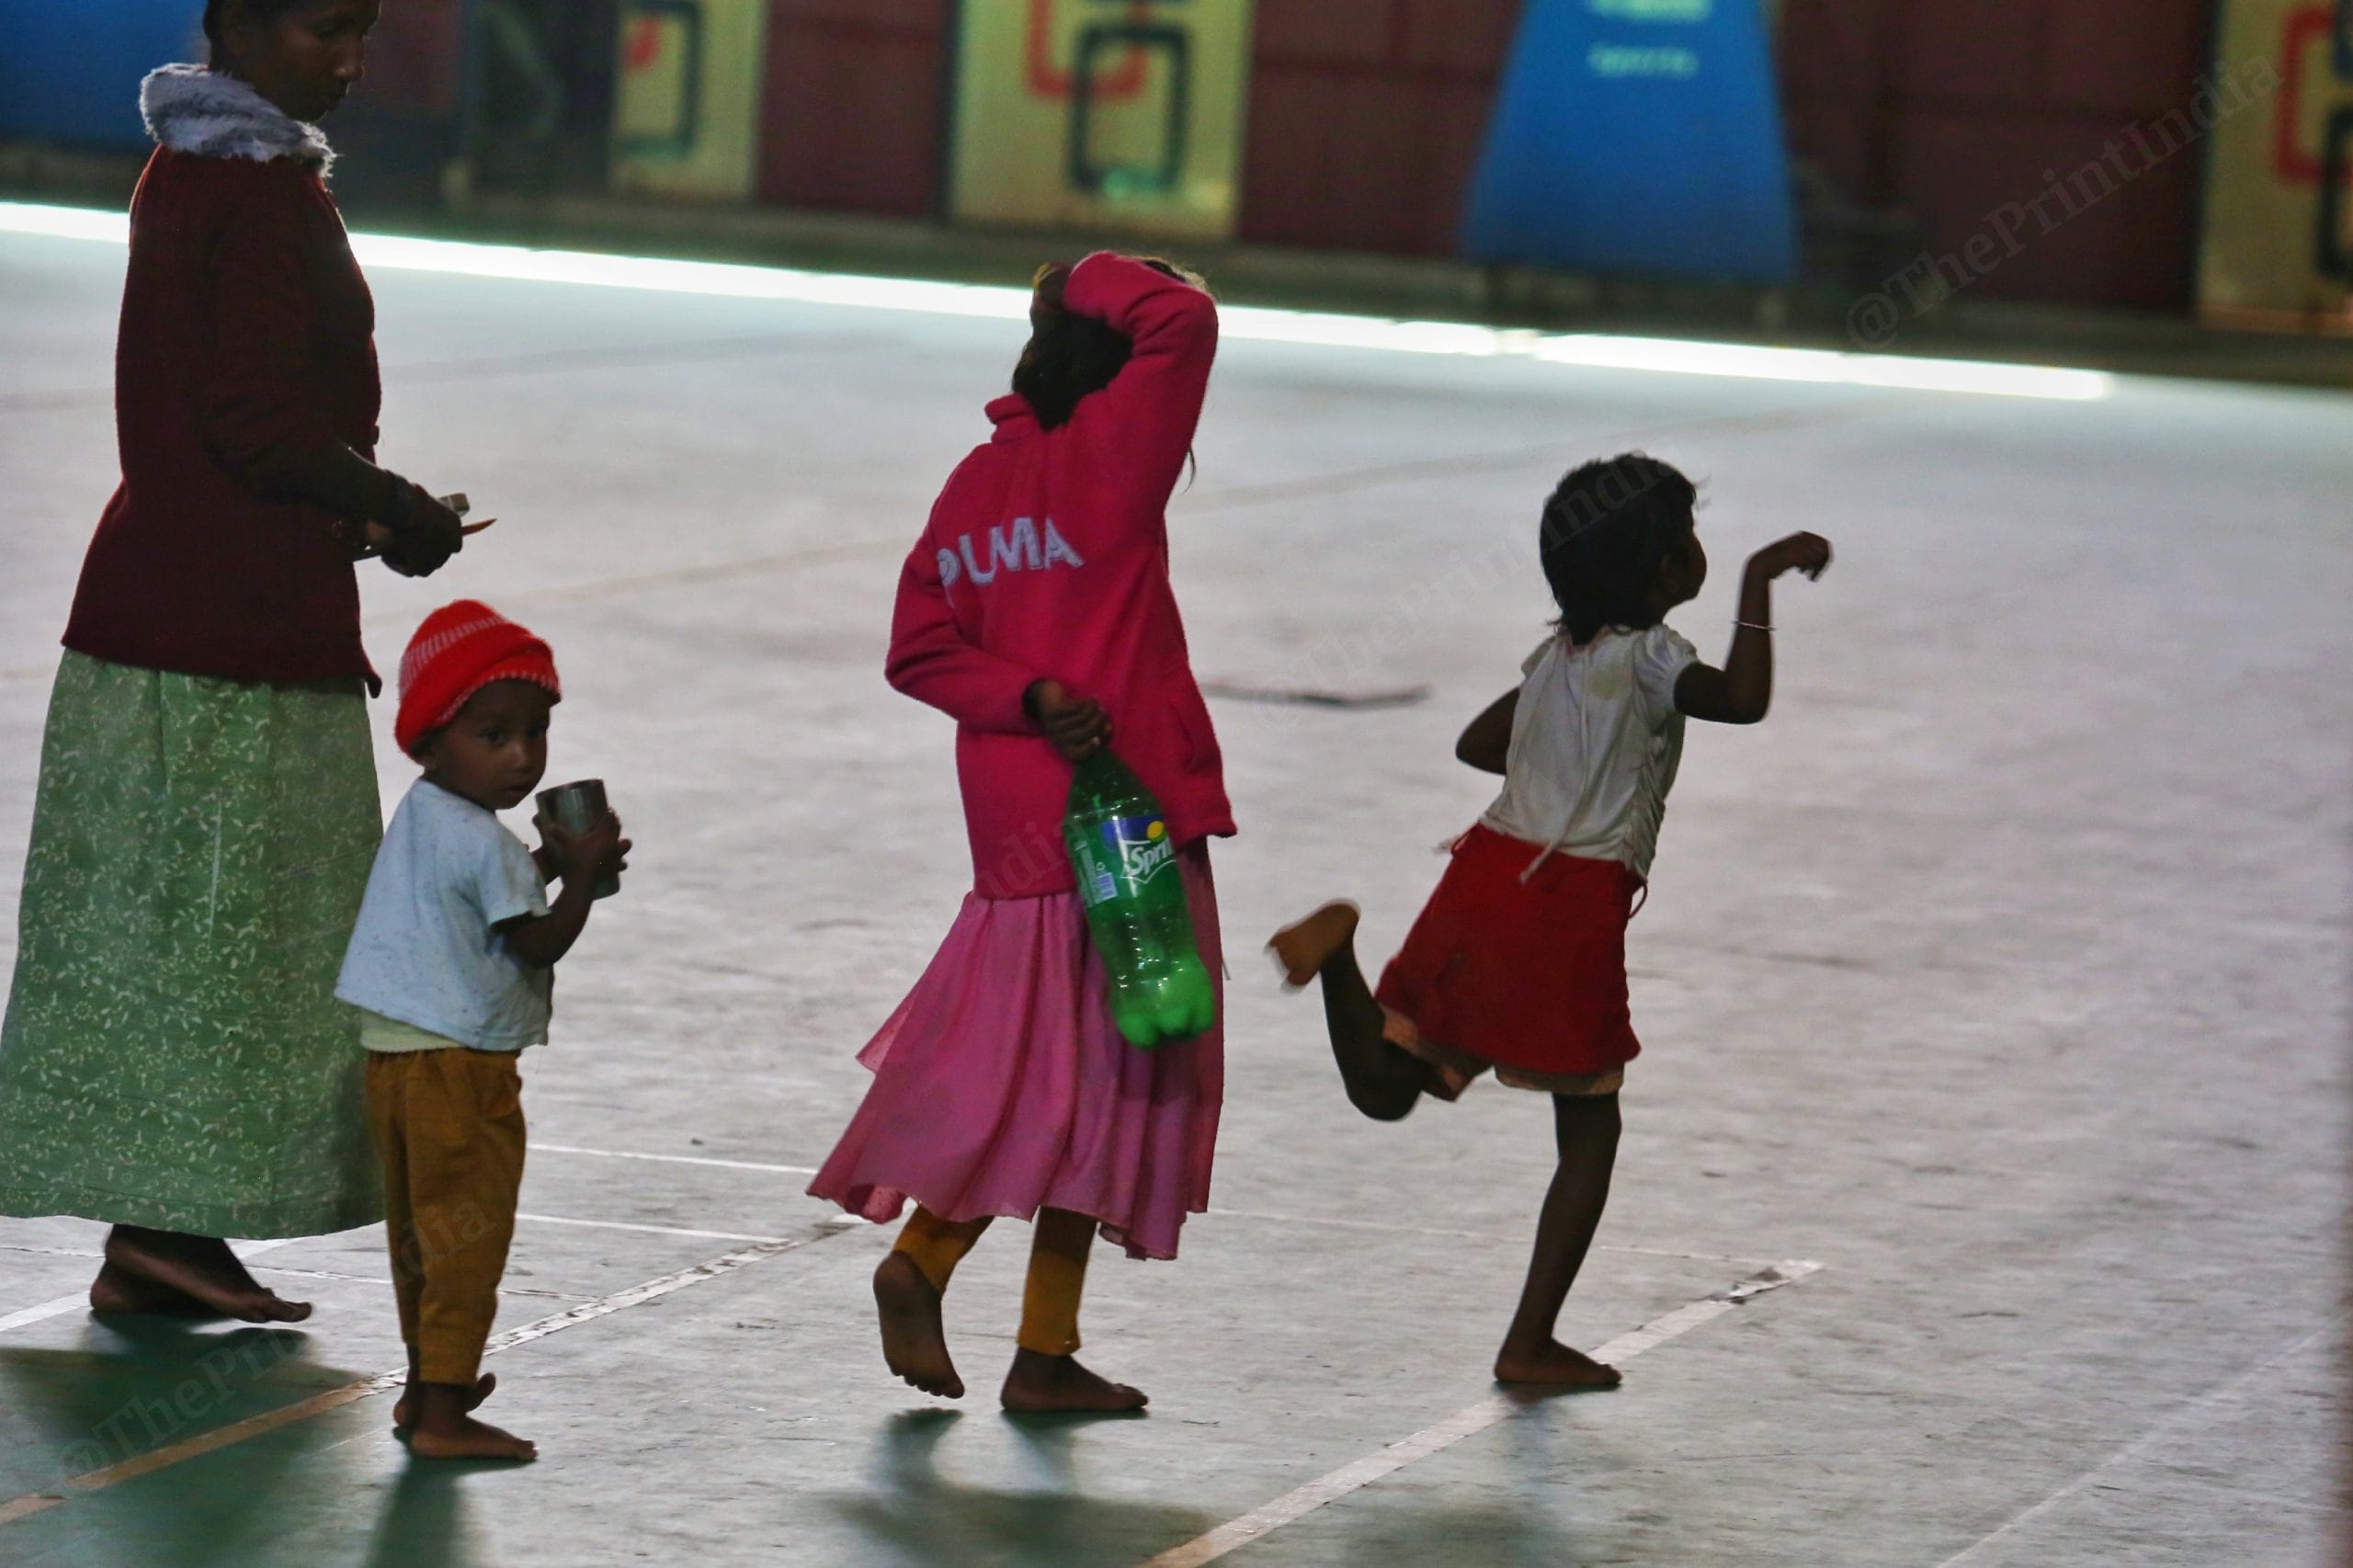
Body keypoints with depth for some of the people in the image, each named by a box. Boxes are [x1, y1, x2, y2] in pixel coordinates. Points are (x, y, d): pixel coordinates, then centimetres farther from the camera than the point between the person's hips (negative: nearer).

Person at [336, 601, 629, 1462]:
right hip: (460, 1067, -10)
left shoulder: (419, 818, 11)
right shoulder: (484, 845, -19)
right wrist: (580, 874, -7)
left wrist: (546, 864, 10)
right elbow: (539, 944, -16)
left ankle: (429, 1384, 32)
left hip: (396, 1058, 10)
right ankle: (443, 1413, -4)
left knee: (421, 1230, 20)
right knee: (468, 1235, -4)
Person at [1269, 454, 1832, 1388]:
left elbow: (1478, 743, 23)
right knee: (1589, 1130, 8)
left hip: (1490, 876, 6)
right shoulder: (1646, 656, -10)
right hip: (1573, 905, -6)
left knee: (1386, 1090, 8)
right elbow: (1744, 701, -27)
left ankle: (1341, 948, -19)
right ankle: (1530, 1345, 6)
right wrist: (1759, 581, -22)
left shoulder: (1562, 652, 13)